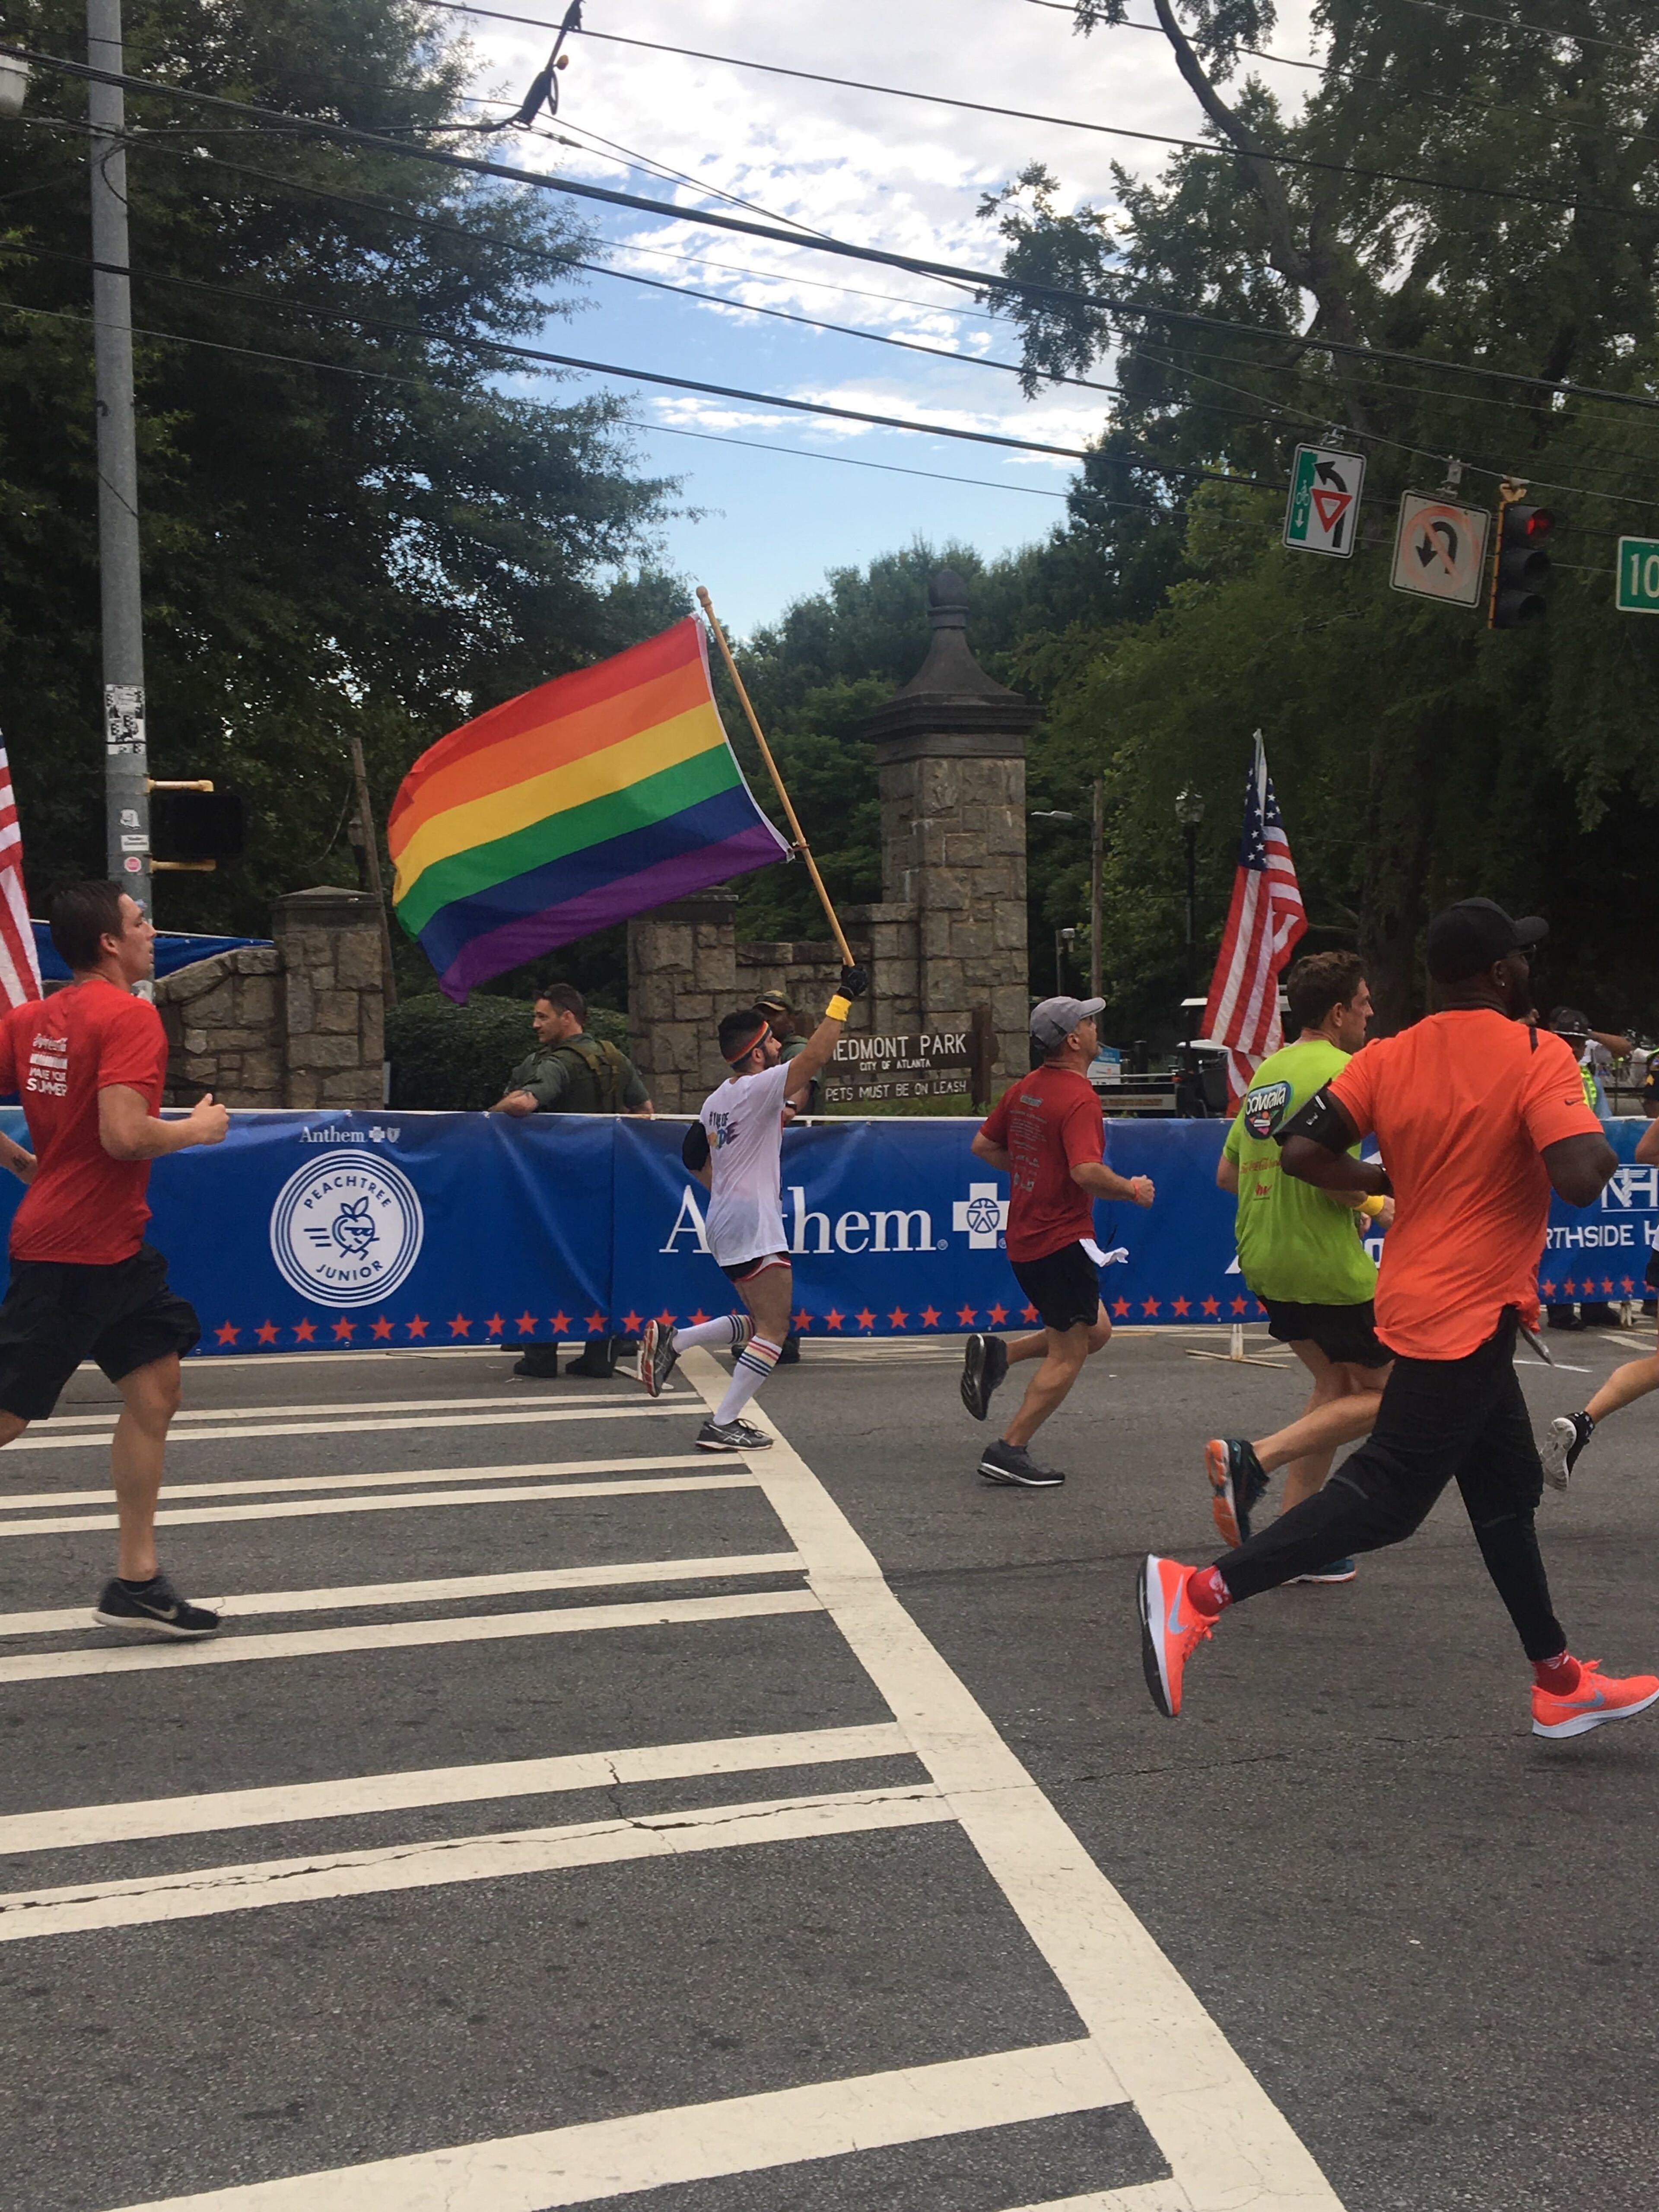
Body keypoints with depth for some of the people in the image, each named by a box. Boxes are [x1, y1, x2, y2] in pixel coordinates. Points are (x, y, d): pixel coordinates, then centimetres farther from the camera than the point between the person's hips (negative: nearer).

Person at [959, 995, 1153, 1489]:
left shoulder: (1025, 1088, 8)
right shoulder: (1079, 1098, -18)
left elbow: (983, 1145, 16)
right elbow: (1087, 1173, -29)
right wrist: (1132, 1188, -12)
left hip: (1024, 1239, 9)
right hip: (1062, 1240, -9)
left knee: (1094, 1330, 20)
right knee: (1068, 1355, 1)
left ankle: (996, 1354, 8)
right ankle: (1009, 1453, 1)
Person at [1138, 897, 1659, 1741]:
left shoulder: (1388, 1058, 2)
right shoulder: (1537, 1056, -14)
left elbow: (1302, 1150, -6)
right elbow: (1578, 1180, -26)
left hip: (1421, 1295, 8)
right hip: (1470, 1316, -8)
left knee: (1508, 1486, 18)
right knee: (1385, 1495, -6)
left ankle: (1559, 1684, 28)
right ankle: (1200, 1591, -14)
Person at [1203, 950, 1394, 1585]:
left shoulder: (1266, 1071, 14)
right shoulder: (1338, 1070, -13)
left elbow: (1227, 1174, 17)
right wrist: (1377, 1204, -7)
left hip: (1263, 1262, 9)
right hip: (1326, 1265, -9)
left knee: (1337, 1384, 19)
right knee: (1386, 1395, 5)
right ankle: (1253, 1458, -13)